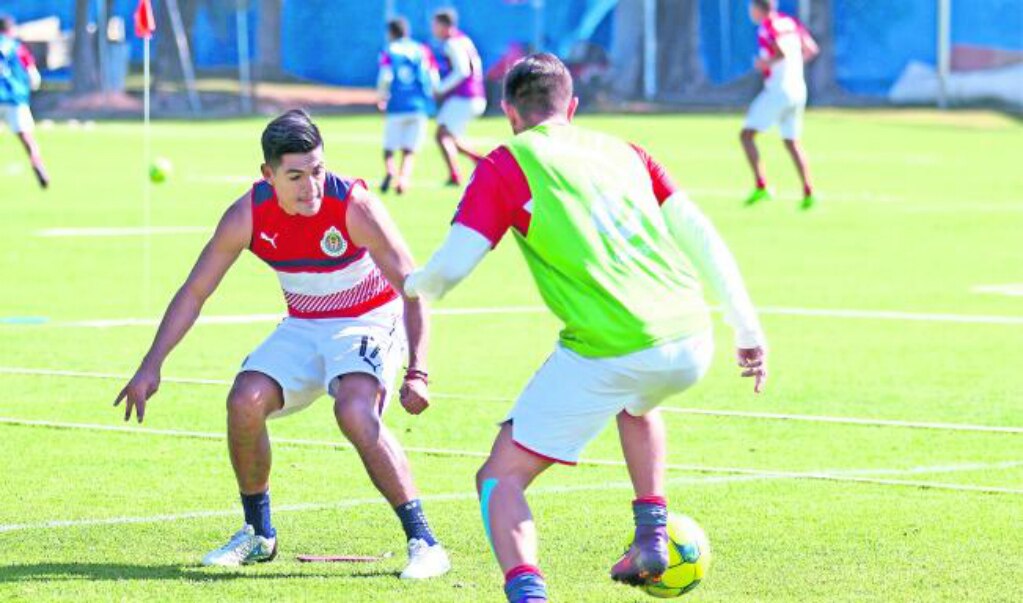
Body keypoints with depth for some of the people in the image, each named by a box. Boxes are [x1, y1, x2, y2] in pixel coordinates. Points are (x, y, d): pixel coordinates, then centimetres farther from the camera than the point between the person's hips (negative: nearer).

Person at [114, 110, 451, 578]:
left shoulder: (354, 206, -26)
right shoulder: (248, 215, -16)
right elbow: (194, 292, -6)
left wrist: (417, 374, -30)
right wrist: (151, 367, -11)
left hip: (369, 321, -4)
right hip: (304, 326, 5)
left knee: (355, 411, -30)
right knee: (245, 401, -16)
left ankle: (424, 543, -21)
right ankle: (258, 535, 7)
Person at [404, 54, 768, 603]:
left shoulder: (504, 166, 6)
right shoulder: (623, 152, 21)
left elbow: (449, 267, 0)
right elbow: (699, 234, 16)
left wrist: (415, 286, 23)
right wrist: (748, 329, 17)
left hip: (607, 354, -5)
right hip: (690, 343, 5)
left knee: (501, 478, 5)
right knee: (636, 404, 41)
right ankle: (652, 537, 31)